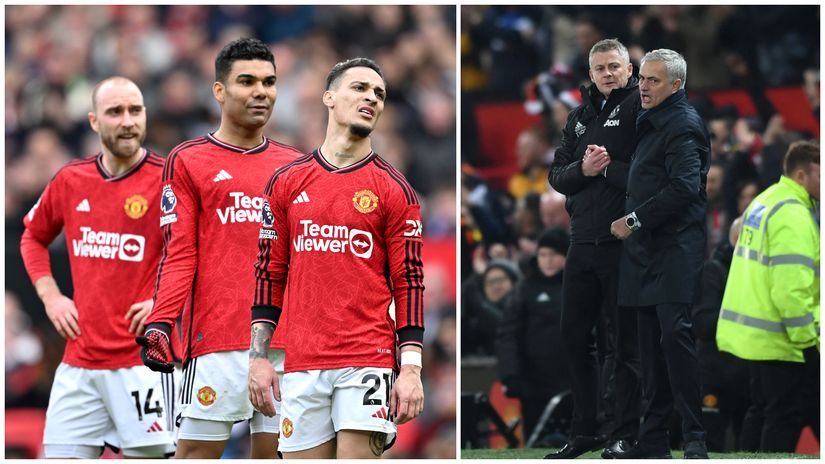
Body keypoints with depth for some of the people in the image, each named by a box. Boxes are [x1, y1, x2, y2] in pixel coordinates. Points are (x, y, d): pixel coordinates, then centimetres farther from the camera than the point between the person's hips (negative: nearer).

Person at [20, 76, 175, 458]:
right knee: (60, 454, 3)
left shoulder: (167, 180, -6)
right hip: (78, 360, 5)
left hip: (143, 361, -5)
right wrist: (50, 295, 13)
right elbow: (33, 236, 26)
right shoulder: (70, 180, 9)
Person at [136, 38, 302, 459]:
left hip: (287, 342, 4)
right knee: (197, 451, -6)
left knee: (274, 451, 4)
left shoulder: (293, 165, 16)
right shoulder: (189, 160, 4)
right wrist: (160, 322, -13)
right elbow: (179, 255, -2)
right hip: (216, 341, -4)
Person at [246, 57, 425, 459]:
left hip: (368, 362, -2)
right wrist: (258, 357, 5)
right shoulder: (286, 183, 11)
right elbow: (269, 275, 13)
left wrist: (411, 369, -7)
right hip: (302, 364, 3)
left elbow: (409, 285, 1)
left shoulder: (394, 189, 4)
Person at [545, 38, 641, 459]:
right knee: (575, 336, 11)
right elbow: (556, 175, 12)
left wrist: (606, 168, -14)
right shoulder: (580, 117, 17)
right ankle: (584, 432, 21)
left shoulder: (639, 106, -5)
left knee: (625, 342, -1)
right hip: (582, 243, 7)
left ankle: (625, 434, 6)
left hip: (623, 245, -7)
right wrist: (583, 170, -7)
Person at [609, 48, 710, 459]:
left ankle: (695, 437, -13)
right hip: (647, 250, 10)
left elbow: (684, 187, -20)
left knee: (675, 335, -15)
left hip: (674, 251, -10)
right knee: (651, 345, 8)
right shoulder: (651, 123, 21)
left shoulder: (683, 125, -10)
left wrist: (634, 220, -14)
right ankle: (653, 439, 10)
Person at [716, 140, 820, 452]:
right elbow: (791, 287, -25)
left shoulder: (764, 203, 13)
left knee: (761, 410, 16)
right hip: (779, 337, -10)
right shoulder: (793, 214, -19)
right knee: (784, 417, -4)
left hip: (752, 330, 10)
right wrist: (807, 338, -19)